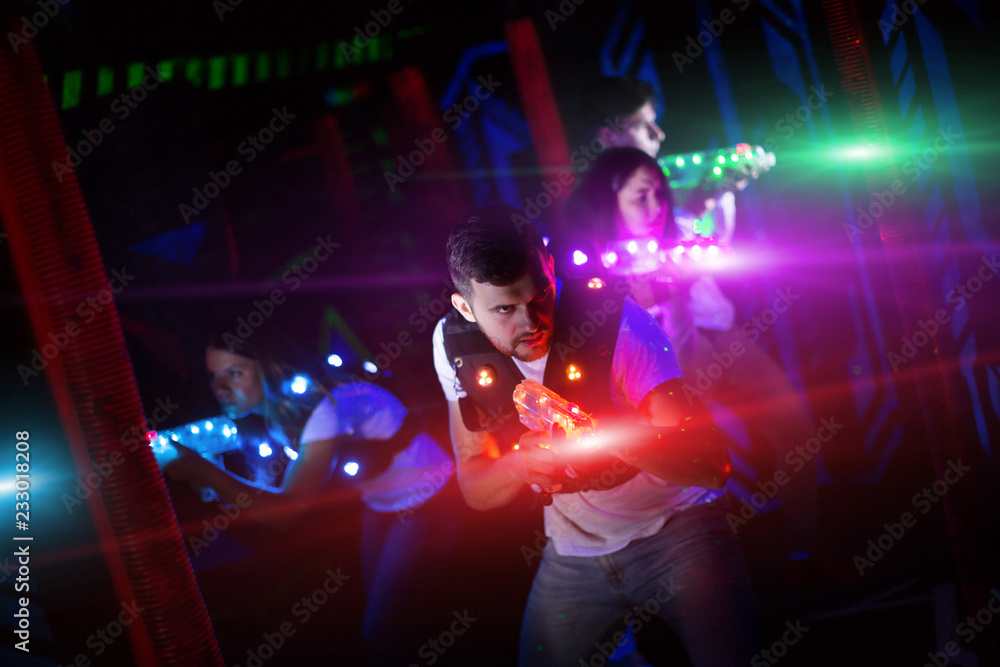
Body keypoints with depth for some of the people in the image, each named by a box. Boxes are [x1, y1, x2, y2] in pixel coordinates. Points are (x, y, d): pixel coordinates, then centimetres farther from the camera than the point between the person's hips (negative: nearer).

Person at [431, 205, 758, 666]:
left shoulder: (612, 318, -23)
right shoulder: (456, 345, -9)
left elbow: (711, 463, -29)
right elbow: (475, 490, -3)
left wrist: (600, 429, -44)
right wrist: (519, 464, -26)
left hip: (677, 530, -4)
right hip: (573, 554, 4)